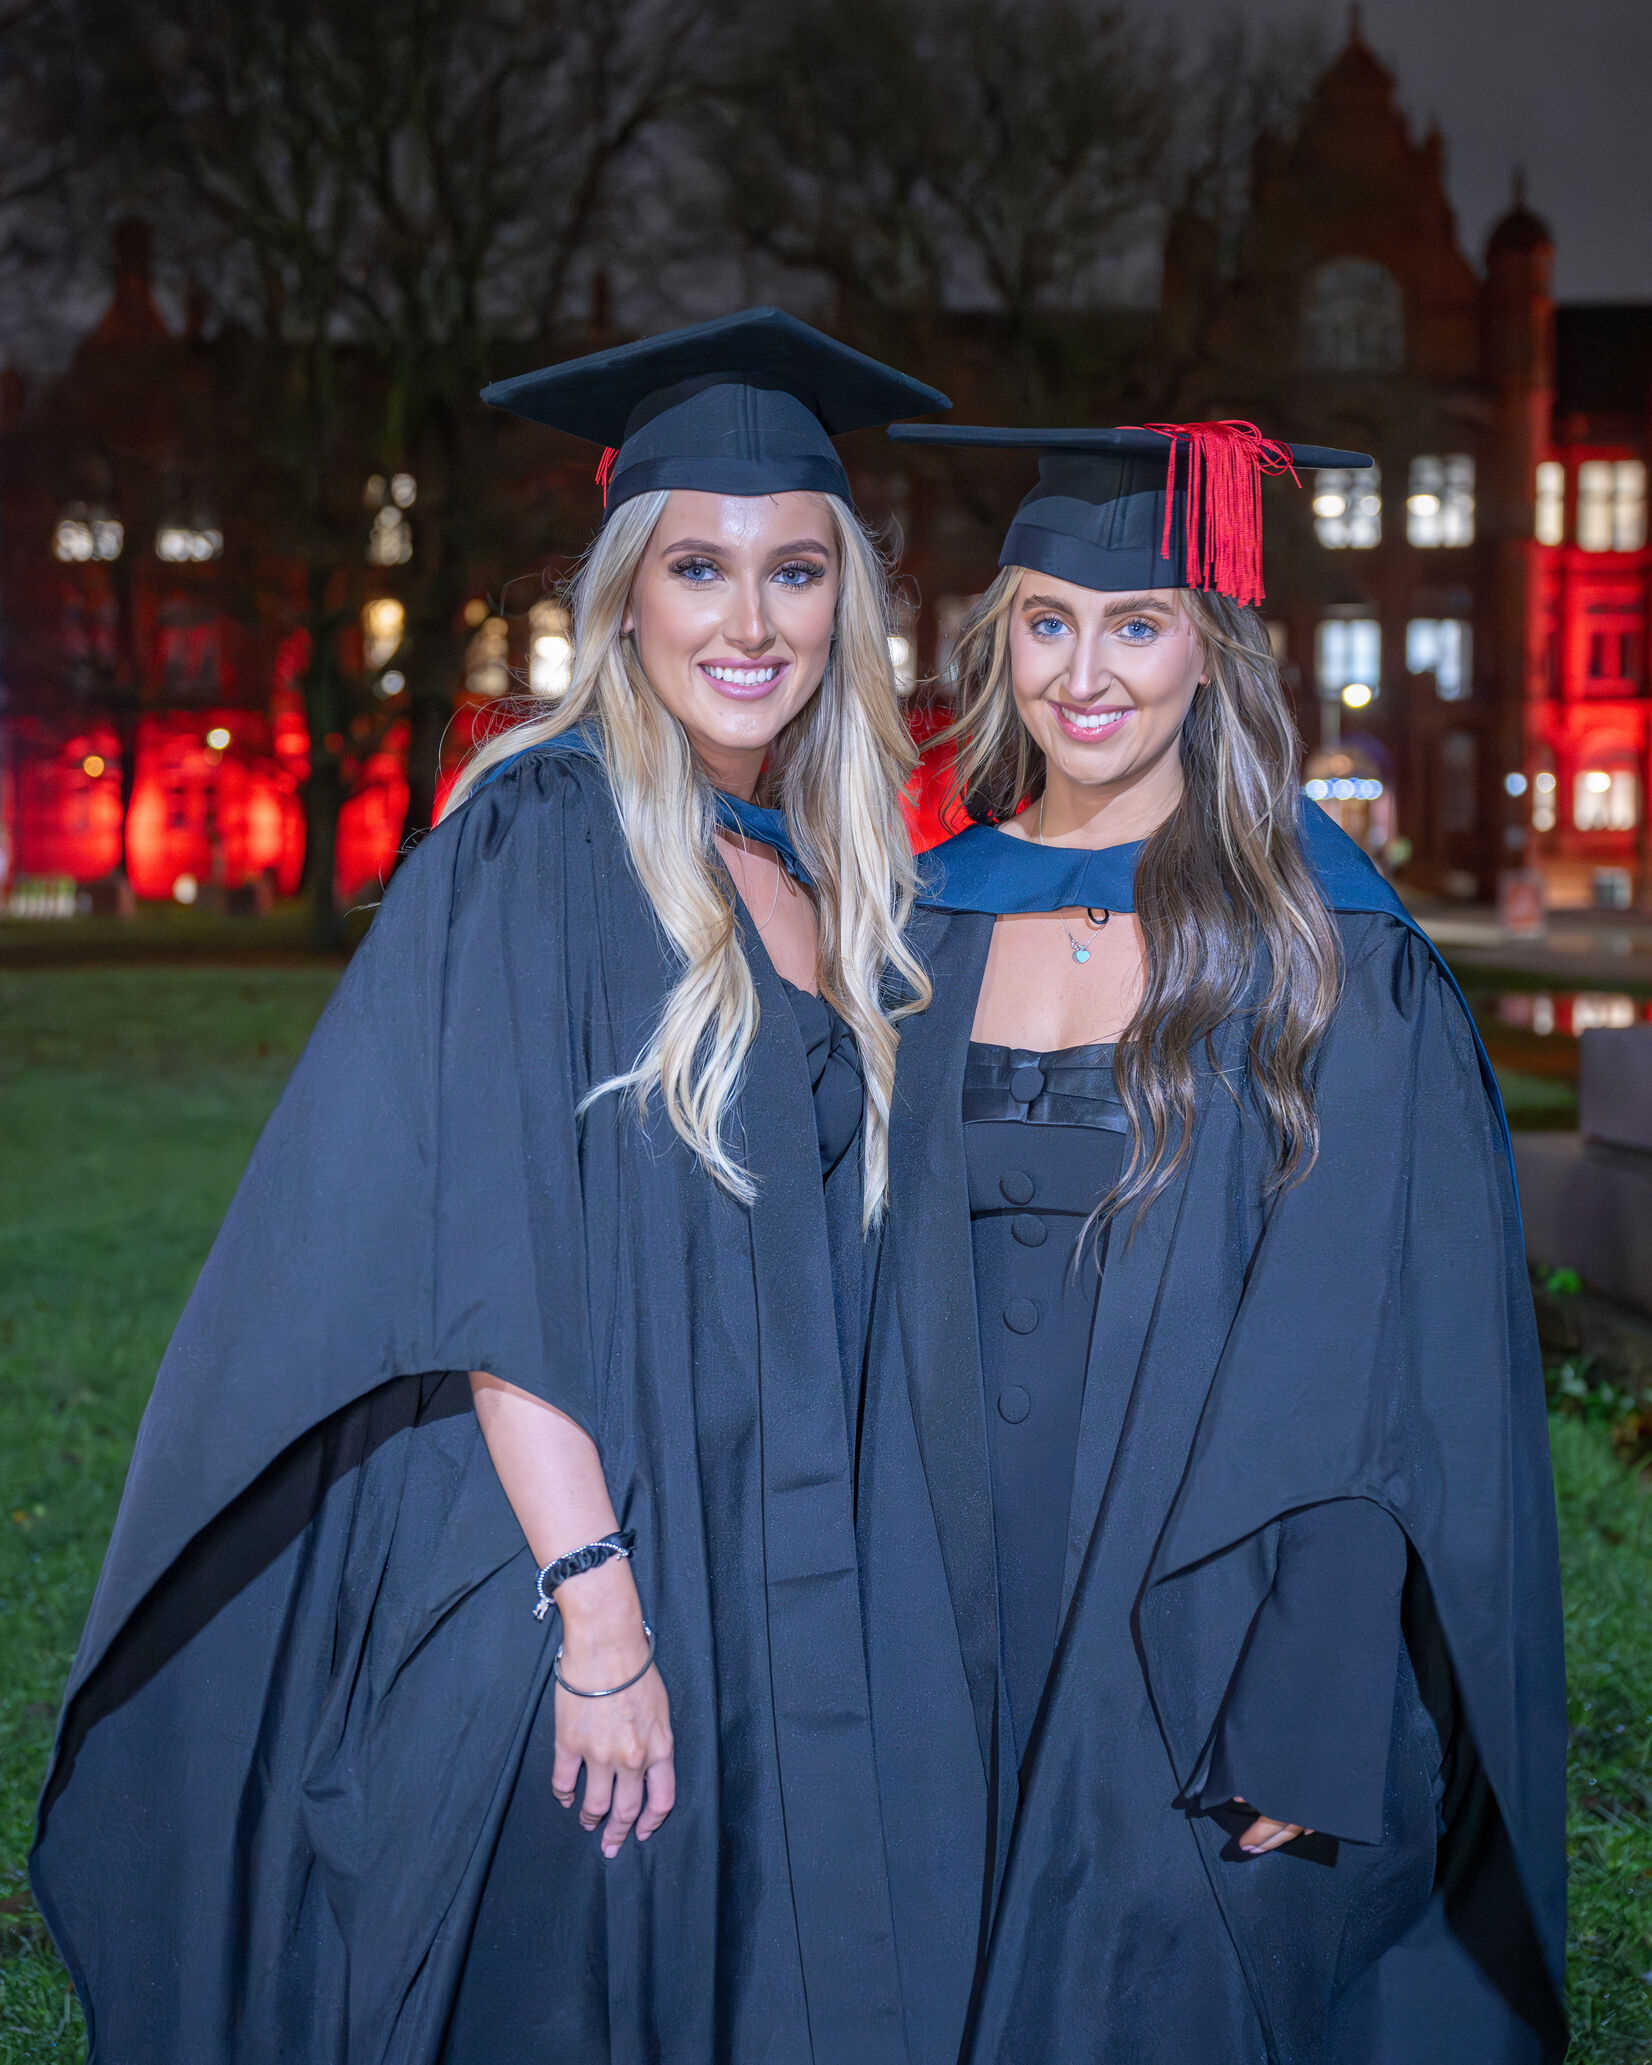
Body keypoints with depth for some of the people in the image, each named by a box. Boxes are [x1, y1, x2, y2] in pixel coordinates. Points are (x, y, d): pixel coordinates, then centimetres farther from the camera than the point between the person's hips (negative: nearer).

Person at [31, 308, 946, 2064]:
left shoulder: (829, 879, 10)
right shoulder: (542, 839, -11)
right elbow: (494, 1259, -17)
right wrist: (595, 1603, -22)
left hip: (777, 1591, 7)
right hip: (555, 1566, -6)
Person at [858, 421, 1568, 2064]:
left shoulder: (1329, 952, -8)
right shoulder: (935, 925, 5)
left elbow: (1379, 1344, -11)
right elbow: (898, 1283, 10)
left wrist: (1307, 1714, -16)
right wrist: (890, 1652, 6)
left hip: (1198, 1624, -4)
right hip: (960, 1636, 4)